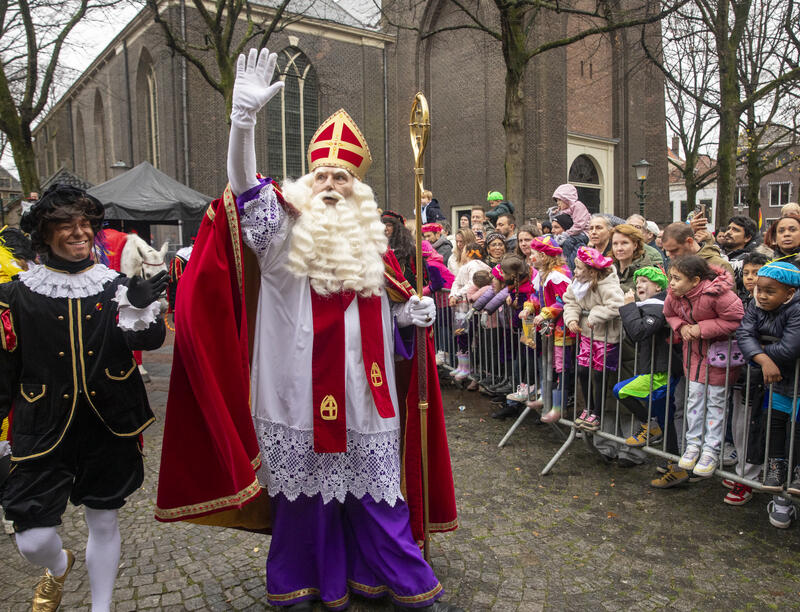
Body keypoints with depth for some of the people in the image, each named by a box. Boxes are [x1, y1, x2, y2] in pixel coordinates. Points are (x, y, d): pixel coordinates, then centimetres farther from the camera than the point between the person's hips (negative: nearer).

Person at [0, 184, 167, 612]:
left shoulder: (117, 286, 2)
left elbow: (149, 340, -10)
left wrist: (140, 309, -31)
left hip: (109, 429, 1)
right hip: (44, 432, -1)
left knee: (104, 522, 13)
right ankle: (58, 568, 36)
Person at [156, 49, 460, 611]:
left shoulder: (372, 242, 10)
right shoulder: (283, 230, -2)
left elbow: (393, 309, 18)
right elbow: (244, 183, -19)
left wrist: (415, 314, -4)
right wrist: (245, 118, -34)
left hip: (362, 395, 3)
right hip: (299, 391, -2)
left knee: (376, 492, 11)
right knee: (305, 490, 10)